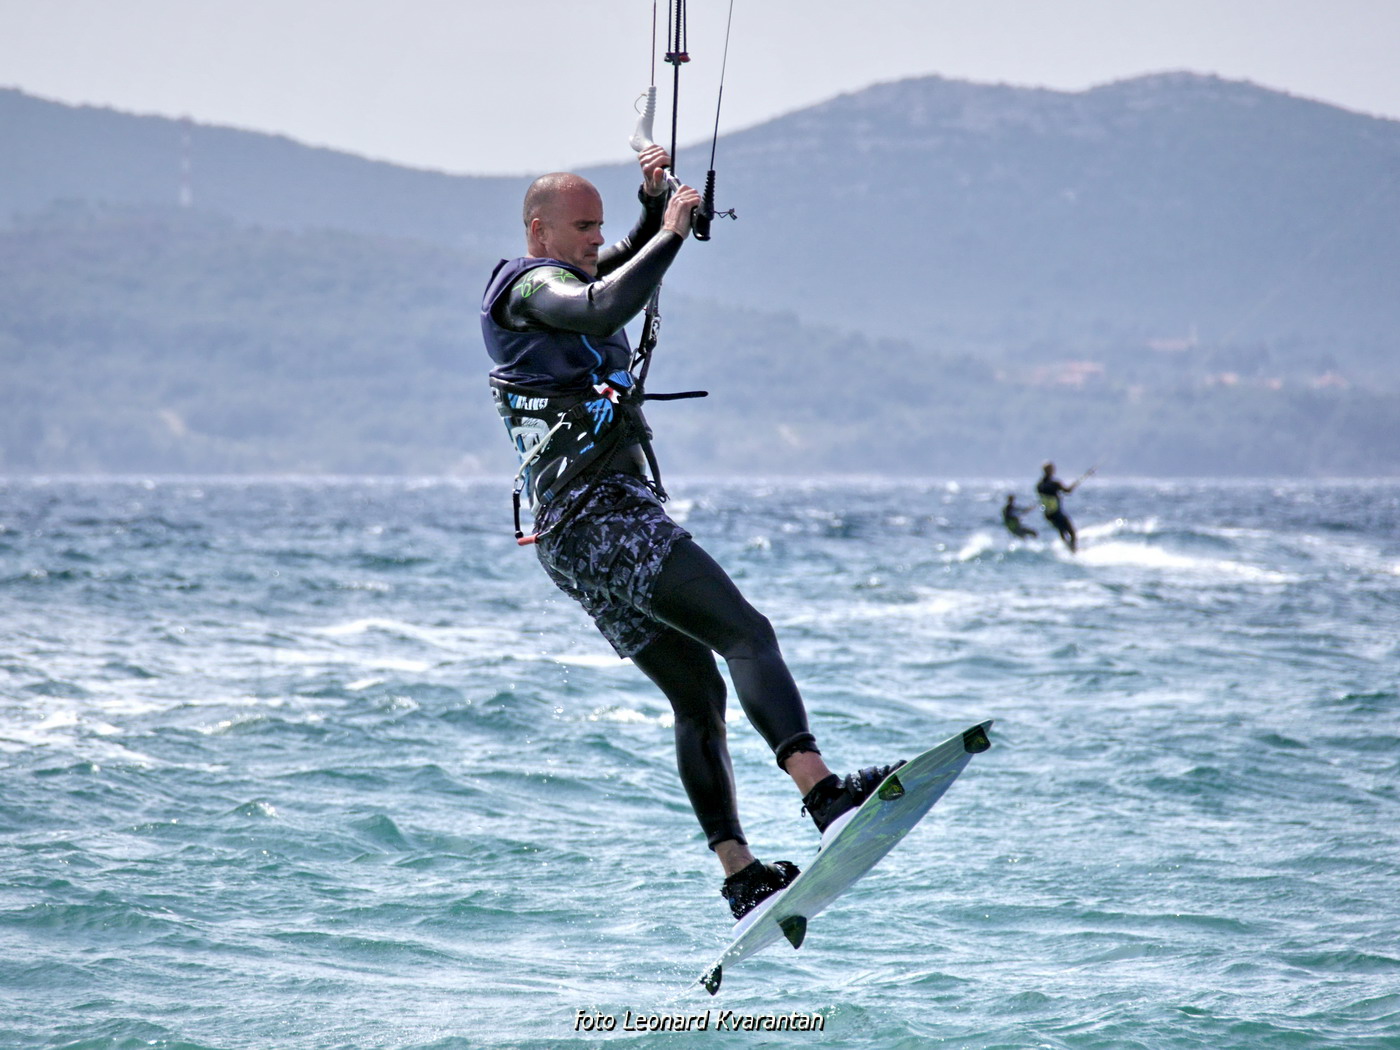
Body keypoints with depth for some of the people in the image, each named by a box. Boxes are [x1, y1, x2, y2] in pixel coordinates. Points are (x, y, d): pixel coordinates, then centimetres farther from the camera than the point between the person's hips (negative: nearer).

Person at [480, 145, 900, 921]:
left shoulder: (556, 289, 23)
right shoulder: (530, 287, -6)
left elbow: (620, 271, 38)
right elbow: (608, 304, -27)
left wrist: (653, 205, 21)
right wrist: (671, 231, -18)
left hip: (572, 538, 11)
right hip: (602, 515, -11)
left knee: (698, 695, 8)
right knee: (745, 633, -22)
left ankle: (738, 874, 4)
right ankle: (822, 792, -37)